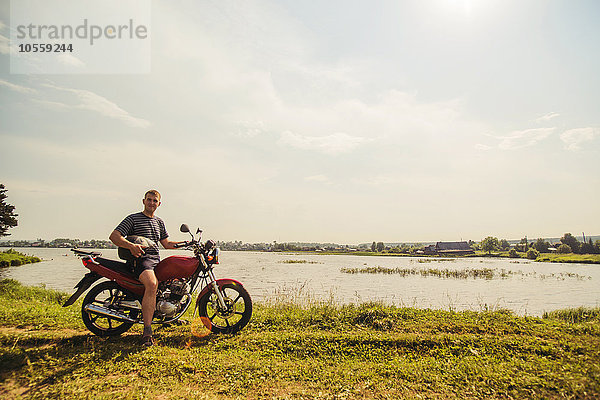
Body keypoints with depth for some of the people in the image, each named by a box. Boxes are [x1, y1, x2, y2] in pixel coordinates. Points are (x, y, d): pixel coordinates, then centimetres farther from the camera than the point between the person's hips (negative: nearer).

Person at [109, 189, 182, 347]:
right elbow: (114, 236, -7)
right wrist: (131, 245, -25)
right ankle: (147, 331, -34)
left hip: (157, 259, 8)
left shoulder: (159, 222, 24)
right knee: (152, 284, -34)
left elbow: (166, 243, 27)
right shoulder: (133, 218, 4)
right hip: (140, 258, -8)